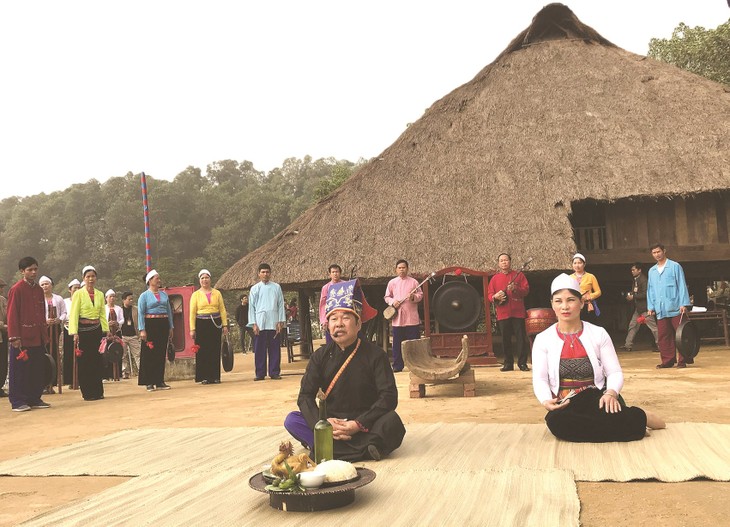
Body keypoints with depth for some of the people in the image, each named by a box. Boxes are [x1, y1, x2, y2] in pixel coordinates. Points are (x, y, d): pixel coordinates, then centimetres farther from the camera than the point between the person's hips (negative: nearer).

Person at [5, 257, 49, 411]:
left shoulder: (39, 290, 12)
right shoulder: (16, 289, -8)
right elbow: (12, 315, -10)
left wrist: (45, 334, 14)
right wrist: (14, 337, -15)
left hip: (38, 338, 7)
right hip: (22, 337, -7)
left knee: (37, 370, 10)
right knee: (20, 369, 0)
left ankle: (35, 399, 19)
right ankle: (18, 401, 6)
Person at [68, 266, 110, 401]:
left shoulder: (100, 294, 10)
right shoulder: (78, 294, -3)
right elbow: (74, 315, -7)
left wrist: (106, 330, 6)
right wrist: (75, 333, -15)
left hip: (97, 329, 4)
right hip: (83, 330, -4)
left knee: (98, 361, 5)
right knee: (84, 362, -1)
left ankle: (98, 391, 13)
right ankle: (87, 393, 7)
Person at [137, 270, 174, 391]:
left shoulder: (164, 294, 14)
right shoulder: (144, 296, 0)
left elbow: (169, 311, 16)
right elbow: (141, 313, -6)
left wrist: (170, 327, 11)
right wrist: (142, 330, -13)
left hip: (163, 325, 5)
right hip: (150, 325, -5)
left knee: (161, 354, 7)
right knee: (149, 354, -3)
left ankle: (160, 381, 14)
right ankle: (149, 382, 2)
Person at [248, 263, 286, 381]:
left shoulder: (276, 287, 8)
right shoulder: (254, 288, 8)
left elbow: (281, 305, 7)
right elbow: (251, 307, 7)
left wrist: (281, 321, -1)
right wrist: (253, 324, -1)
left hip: (273, 324, 0)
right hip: (260, 324, 0)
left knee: (274, 349, 2)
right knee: (259, 350, 1)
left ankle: (274, 372, 8)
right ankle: (260, 374, 8)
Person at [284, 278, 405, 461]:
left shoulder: (375, 355, -6)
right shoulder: (320, 357, 2)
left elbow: (389, 397, -15)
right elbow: (305, 396, -5)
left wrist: (358, 424, -25)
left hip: (364, 425, -3)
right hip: (330, 422, 3)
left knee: (391, 420, -32)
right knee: (292, 421, -22)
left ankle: (328, 449, -32)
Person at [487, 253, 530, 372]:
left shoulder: (518, 275, 8)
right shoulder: (495, 278, 13)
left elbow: (526, 289, 1)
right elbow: (489, 294, 10)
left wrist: (515, 289, -16)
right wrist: (495, 297, -12)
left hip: (518, 312, -2)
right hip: (502, 313, 2)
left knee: (521, 338, -3)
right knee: (505, 339, 4)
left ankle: (522, 363, 2)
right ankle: (508, 363, 12)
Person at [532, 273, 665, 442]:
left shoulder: (598, 334, 8)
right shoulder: (543, 339, 6)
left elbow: (615, 372, 2)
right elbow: (539, 379, -2)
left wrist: (611, 392, -21)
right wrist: (546, 401, -24)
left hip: (597, 399, -2)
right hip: (566, 407, 2)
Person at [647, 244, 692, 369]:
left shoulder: (675, 266, 1)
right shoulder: (652, 271, 16)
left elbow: (682, 286, -3)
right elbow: (650, 290, 18)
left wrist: (683, 304, -10)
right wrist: (651, 307, 9)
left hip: (675, 308, -5)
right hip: (660, 310, 5)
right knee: (663, 336, 4)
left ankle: (683, 359, 3)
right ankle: (668, 360, 10)